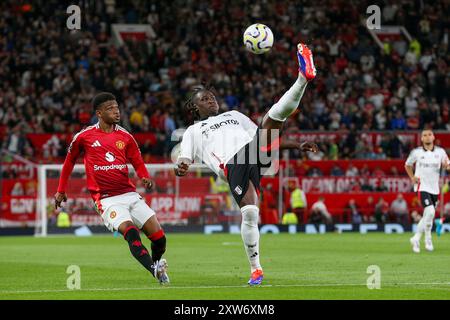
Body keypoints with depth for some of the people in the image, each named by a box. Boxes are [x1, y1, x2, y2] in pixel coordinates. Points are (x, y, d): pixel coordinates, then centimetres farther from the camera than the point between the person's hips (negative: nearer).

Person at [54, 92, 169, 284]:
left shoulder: (125, 137, 9)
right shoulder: (84, 137, 2)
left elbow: (138, 163, 16)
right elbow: (69, 160, 17)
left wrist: (145, 178, -7)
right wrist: (61, 191, 22)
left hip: (129, 194, 4)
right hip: (106, 199, -4)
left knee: (159, 237, -5)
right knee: (130, 232, -29)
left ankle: (156, 264, 22)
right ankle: (155, 270, -41)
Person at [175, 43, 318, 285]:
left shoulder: (234, 115, 35)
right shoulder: (193, 131, 26)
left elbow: (268, 137, 33)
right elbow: (183, 162, 14)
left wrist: (297, 145, 21)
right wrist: (181, 168, -13)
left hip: (255, 149, 3)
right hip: (233, 165, -3)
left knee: (275, 115, -17)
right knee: (249, 212, -21)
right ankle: (255, 269, -8)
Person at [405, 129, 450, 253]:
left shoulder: (440, 151, 2)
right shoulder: (416, 152, -3)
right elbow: (408, 165, 12)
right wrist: (412, 178, -1)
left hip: (434, 188, 4)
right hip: (422, 186, -4)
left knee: (427, 216, 11)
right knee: (430, 211, -21)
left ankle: (416, 238, 29)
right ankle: (428, 238, -7)